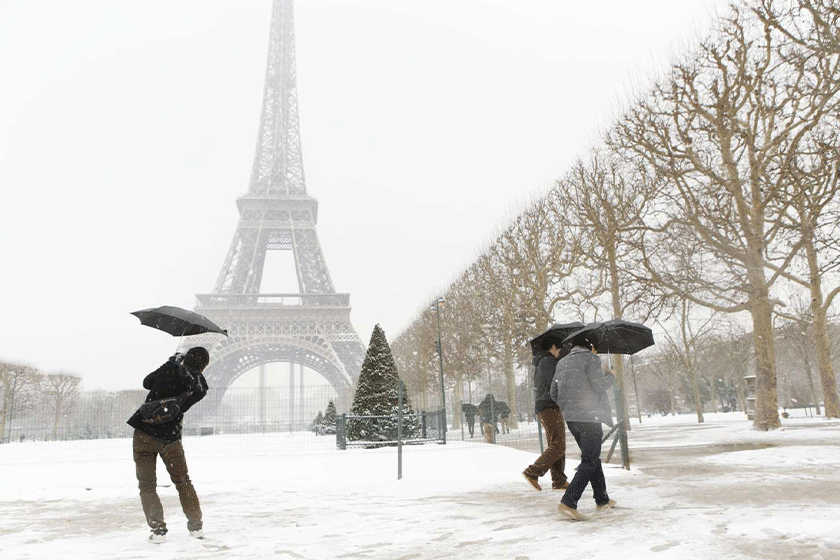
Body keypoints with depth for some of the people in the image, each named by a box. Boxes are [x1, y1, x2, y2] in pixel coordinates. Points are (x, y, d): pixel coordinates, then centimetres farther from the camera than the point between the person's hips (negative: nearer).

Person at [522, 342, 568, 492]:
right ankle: (532, 472, -10)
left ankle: (559, 480, 13)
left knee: (555, 445, 11)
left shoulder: (539, 363, 19)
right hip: (550, 408, -10)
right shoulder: (548, 361, -12)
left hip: (542, 408, 10)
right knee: (558, 446, -10)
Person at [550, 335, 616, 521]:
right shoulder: (591, 358, -4)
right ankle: (568, 502, -15)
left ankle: (602, 500, 28)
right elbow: (599, 385, -13)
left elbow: (554, 392, 16)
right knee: (590, 461, -5)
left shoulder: (562, 362, 17)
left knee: (592, 457, 19)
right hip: (589, 416, -8)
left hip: (570, 417, 8)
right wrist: (611, 377, 6)